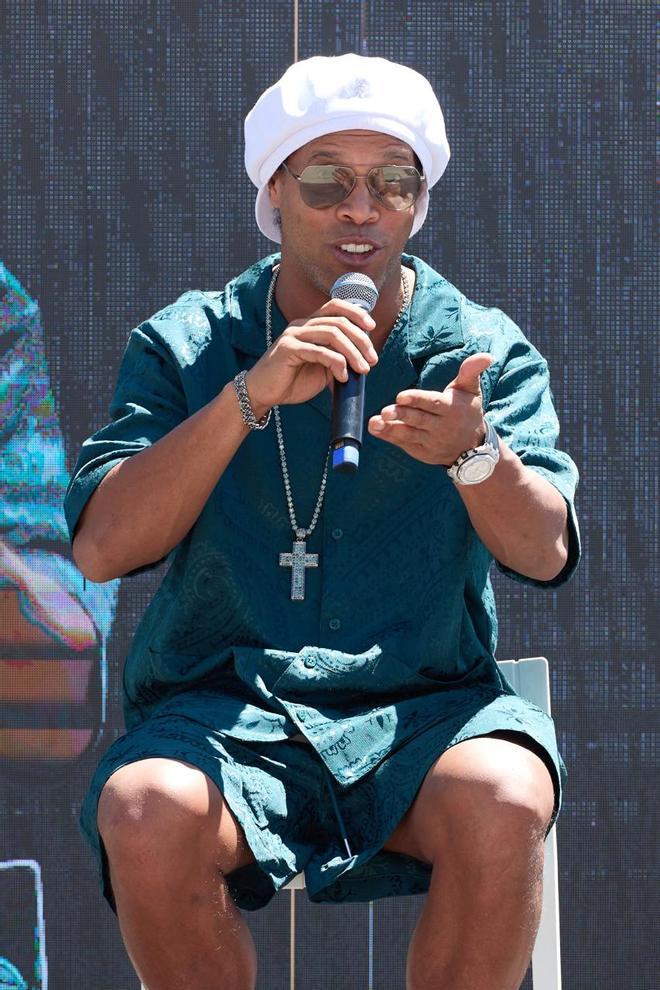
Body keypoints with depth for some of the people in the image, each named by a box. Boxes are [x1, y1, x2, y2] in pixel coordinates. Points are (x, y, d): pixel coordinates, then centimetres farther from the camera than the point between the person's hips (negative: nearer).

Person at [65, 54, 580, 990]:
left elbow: (543, 554, -5)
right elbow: (100, 549, -6)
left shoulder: (485, 350, 9)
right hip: (223, 710, 0)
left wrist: (472, 450, -27)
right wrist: (248, 395, -16)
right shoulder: (186, 346, 8)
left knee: (501, 803, -33)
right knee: (147, 814, -33)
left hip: (424, 711, 0)